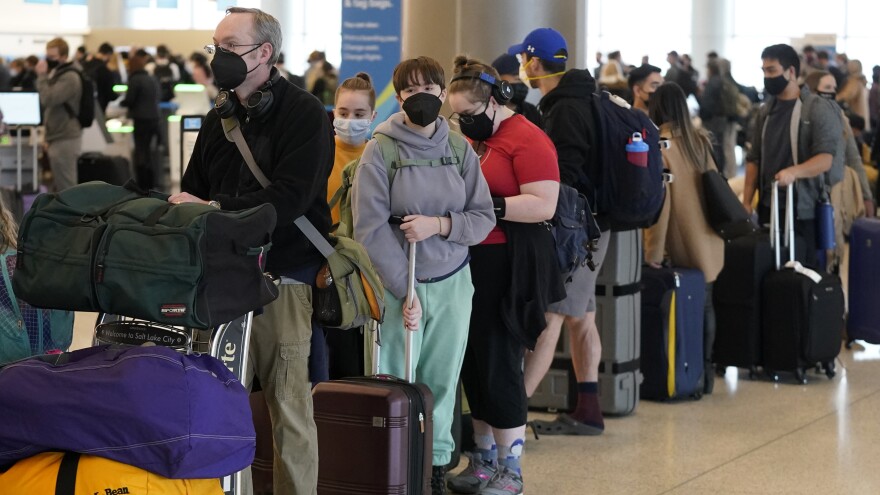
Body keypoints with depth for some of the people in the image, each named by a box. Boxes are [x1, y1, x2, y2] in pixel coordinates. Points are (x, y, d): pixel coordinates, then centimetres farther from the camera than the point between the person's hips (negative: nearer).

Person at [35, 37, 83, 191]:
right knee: (61, 186, 14)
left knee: (66, 187, -7)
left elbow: (48, 99, -26)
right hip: (58, 138, 10)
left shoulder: (70, 77, -16)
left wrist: (42, 75, -17)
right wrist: (49, 138, 23)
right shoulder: (57, 74, 16)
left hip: (65, 139, -10)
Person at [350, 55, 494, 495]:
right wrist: (405, 291, -14)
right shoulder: (381, 150, -5)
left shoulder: (459, 149, 5)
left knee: (442, 381, 6)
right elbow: (371, 227, -10)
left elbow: (483, 218, 4)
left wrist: (439, 224, -15)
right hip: (398, 284, -3)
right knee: (397, 383, -1)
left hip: (453, 282, 3)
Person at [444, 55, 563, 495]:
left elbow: (544, 204, -19)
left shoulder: (527, 140, -10)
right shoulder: (469, 139, 14)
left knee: (499, 365, -5)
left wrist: (486, 204, -22)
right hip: (468, 263, 8)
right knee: (473, 363, 11)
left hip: (507, 268, -8)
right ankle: (483, 459, 23)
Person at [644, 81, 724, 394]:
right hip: (708, 237, 6)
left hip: (681, 242, -6)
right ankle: (706, 370, 14)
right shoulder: (700, 140, 6)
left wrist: (653, 250, -13)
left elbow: (660, 200, -16)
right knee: (705, 303, 10)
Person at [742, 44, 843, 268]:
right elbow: (754, 159, 15)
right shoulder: (766, 111, 11)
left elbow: (825, 159, -16)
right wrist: (746, 202, 7)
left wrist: (793, 171, -33)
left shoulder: (818, 108, -7)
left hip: (804, 209, -5)